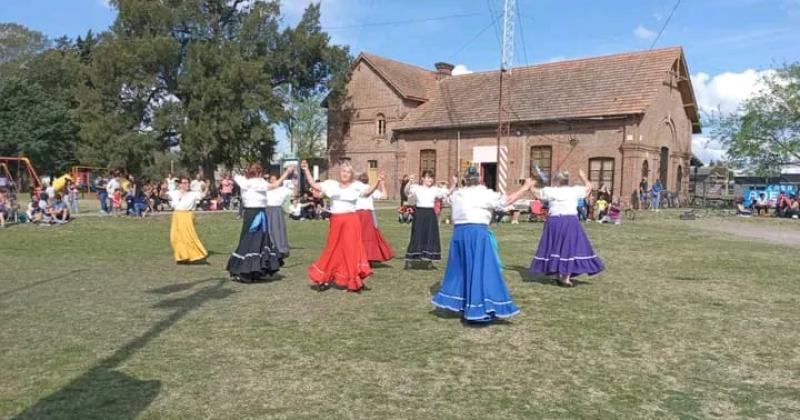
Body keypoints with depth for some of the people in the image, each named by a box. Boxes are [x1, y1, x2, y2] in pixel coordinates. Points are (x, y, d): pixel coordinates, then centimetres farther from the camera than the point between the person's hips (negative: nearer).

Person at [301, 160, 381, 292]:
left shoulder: (356, 185, 0)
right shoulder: (332, 184, 8)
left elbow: (368, 192, -16)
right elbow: (314, 185, 8)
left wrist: (377, 183, -32)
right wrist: (306, 170, 3)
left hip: (351, 221, -2)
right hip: (335, 221, 2)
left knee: (351, 250, 1)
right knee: (333, 250, 11)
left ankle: (354, 282, 10)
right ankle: (324, 279, 24)